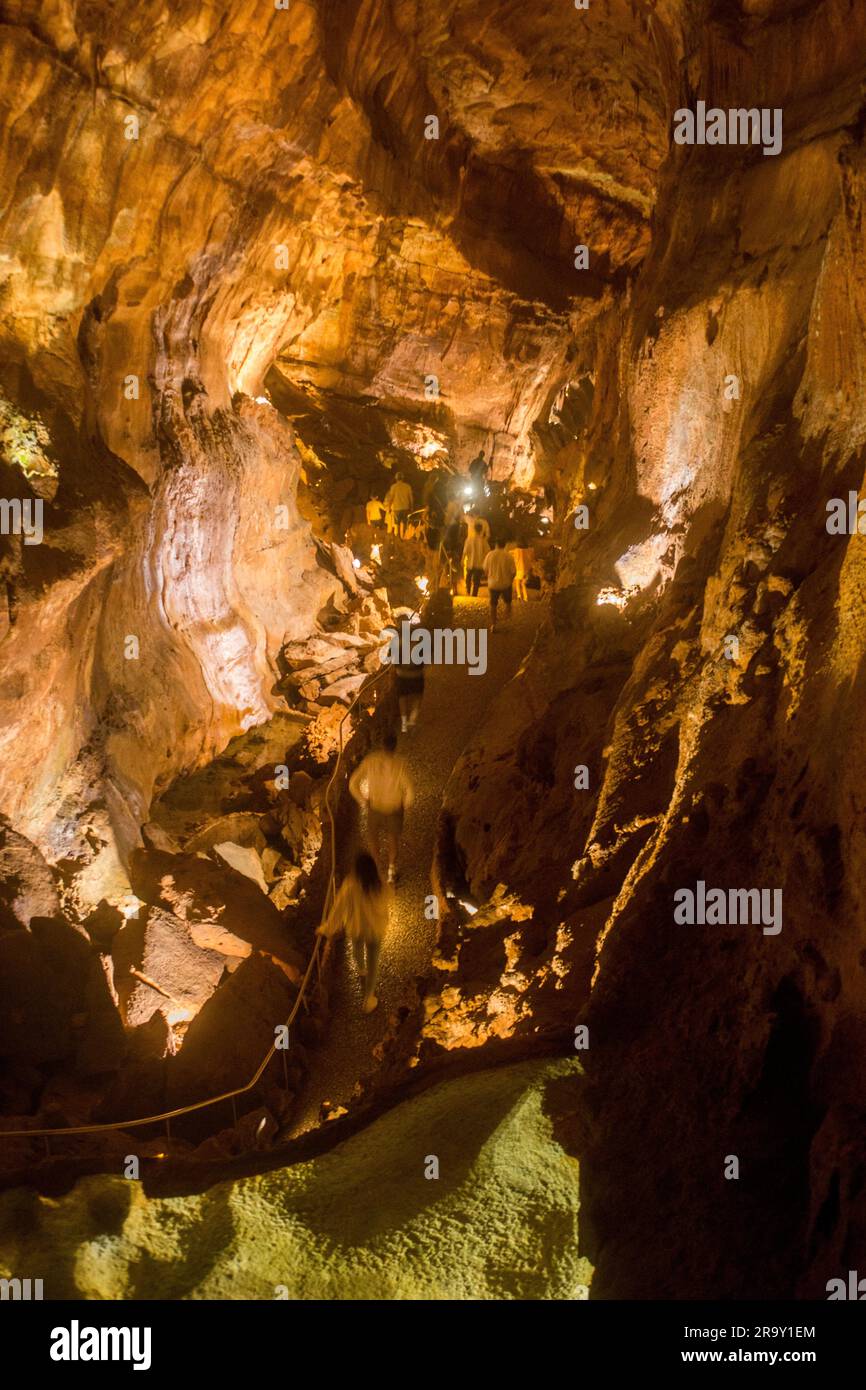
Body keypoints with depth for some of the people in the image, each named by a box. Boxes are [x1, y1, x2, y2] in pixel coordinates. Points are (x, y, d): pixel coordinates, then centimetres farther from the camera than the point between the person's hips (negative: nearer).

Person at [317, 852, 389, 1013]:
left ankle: (361, 970, 65)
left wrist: (327, 929, -7)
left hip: (356, 928, 1)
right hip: (375, 929, -1)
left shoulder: (350, 884, -27)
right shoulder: (379, 885, -22)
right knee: (372, 962, 17)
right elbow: (384, 908, -3)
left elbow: (338, 908, -20)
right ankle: (368, 1000, 25)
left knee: (357, 949, 35)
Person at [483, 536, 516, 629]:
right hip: (506, 584, -1)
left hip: (493, 584, 1)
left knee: (493, 605, 12)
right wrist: (510, 580, 10)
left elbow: (485, 570, 0)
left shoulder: (490, 555, -9)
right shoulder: (509, 556, -13)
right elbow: (513, 571, -10)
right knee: (507, 602, 26)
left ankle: (493, 625, 11)